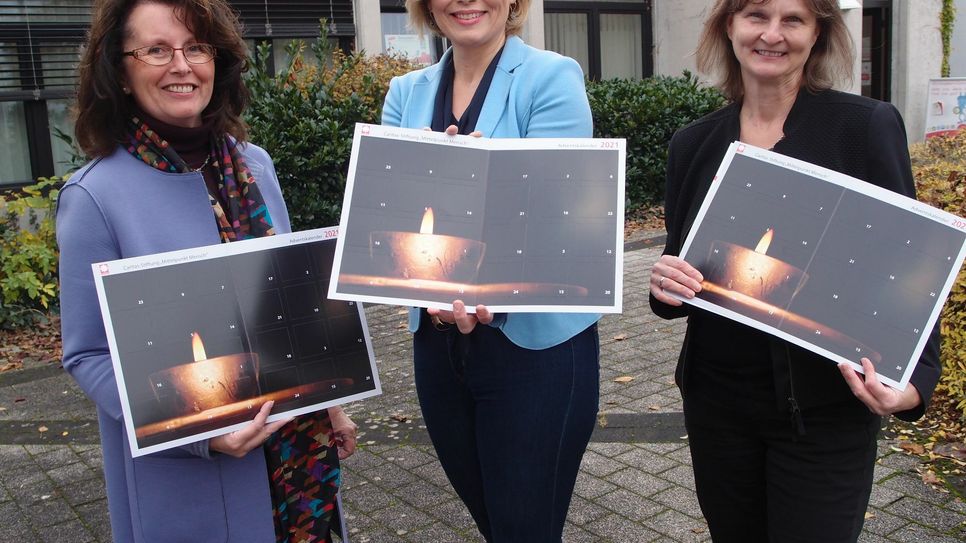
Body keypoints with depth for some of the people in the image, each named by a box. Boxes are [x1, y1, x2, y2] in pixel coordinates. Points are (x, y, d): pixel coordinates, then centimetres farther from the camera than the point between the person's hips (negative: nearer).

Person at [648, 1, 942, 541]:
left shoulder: (867, 126, -8)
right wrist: (667, 283, -12)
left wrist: (914, 379, -24)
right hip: (716, 400, 4)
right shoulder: (693, 144, 4)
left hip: (824, 410, -3)